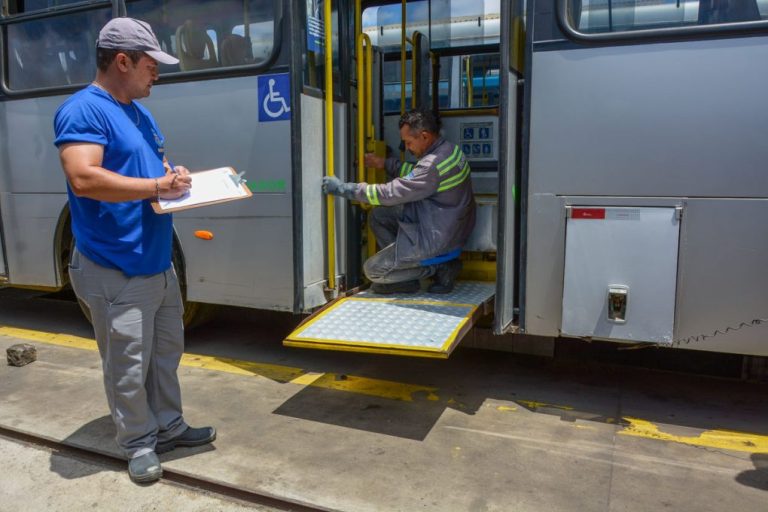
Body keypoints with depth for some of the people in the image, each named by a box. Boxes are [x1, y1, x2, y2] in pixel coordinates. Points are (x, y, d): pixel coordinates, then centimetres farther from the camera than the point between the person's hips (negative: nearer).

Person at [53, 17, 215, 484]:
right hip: (117, 273, -9)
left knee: (167, 354, 18)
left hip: (159, 264, 9)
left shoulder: (141, 114, 15)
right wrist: (158, 187, -22)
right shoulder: (83, 110, -14)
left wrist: (178, 177, 3)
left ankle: (169, 427, 33)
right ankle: (139, 443, 22)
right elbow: (83, 178, -27)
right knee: (129, 367, 4)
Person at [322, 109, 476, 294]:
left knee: (373, 269, -3)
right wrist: (386, 163, 13)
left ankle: (440, 265, 0)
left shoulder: (434, 165, -27)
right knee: (378, 215, 13)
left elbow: (390, 194, -24)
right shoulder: (448, 149, 1)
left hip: (436, 239, -10)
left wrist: (343, 188, -17)